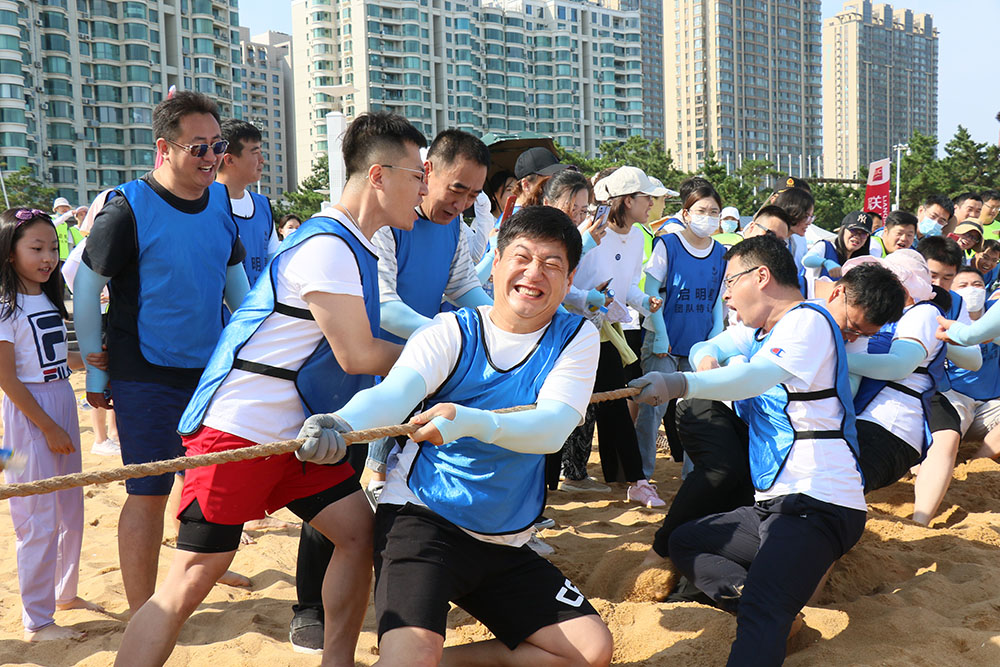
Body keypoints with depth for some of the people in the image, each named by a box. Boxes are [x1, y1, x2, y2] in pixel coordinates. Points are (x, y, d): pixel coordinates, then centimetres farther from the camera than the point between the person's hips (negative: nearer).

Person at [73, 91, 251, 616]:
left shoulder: (221, 201, 2)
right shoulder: (128, 209, -15)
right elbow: (86, 289, -7)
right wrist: (95, 371, -4)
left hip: (212, 367, 6)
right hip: (147, 377, -6)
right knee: (149, 492, -2)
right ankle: (142, 615, 9)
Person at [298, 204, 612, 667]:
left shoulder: (576, 338, -1)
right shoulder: (450, 332, -4)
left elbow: (552, 428, -18)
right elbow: (395, 392, -22)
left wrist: (473, 422, -39)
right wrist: (342, 422, -47)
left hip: (505, 541, 4)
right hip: (422, 515, -4)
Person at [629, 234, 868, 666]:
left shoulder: (808, 321, -11)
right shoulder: (759, 330, 20)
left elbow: (762, 374, -29)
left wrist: (681, 383, -44)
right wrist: (709, 360, -5)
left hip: (817, 503, -11)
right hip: (774, 502, 11)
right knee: (683, 542, 15)